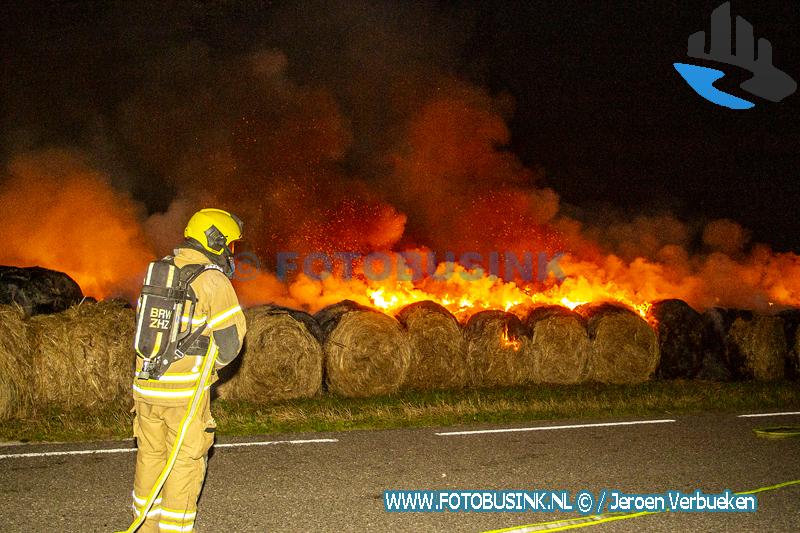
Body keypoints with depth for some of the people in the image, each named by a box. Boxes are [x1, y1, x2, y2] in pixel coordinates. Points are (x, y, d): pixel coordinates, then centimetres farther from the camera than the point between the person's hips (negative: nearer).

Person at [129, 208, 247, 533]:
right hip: (186, 389, -6)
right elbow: (231, 339, -9)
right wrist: (213, 364, 11)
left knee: (150, 454, 18)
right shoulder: (213, 281, -11)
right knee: (185, 461, 3)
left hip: (146, 384, 7)